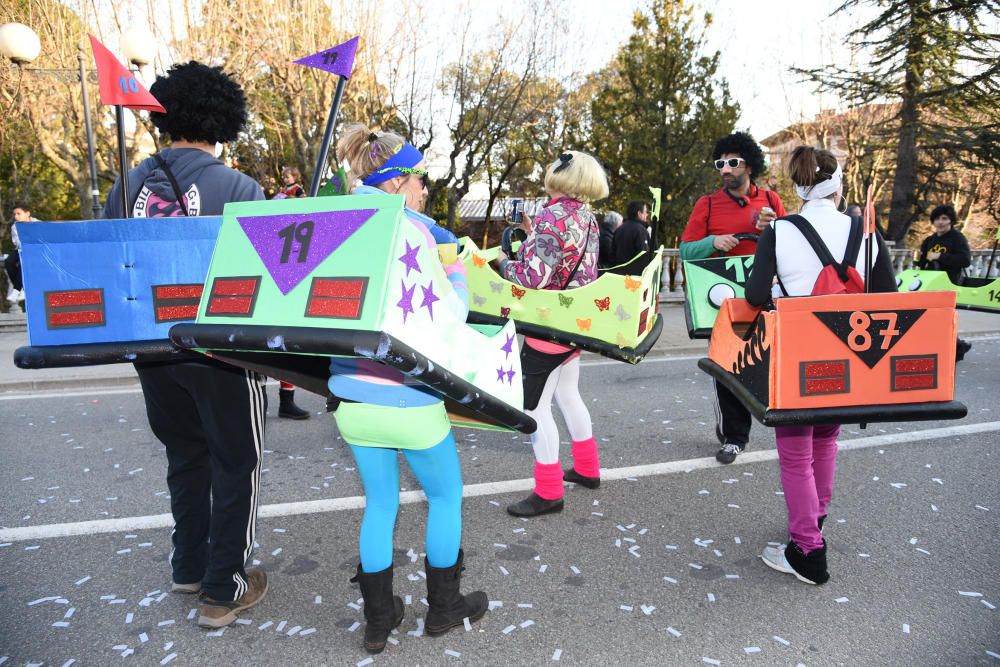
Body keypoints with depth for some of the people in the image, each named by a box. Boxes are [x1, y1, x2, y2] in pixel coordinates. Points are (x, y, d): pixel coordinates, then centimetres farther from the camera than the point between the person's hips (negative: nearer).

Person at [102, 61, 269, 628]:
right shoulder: (237, 188, -14)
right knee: (236, 464, 9)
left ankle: (189, 567, 37)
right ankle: (223, 591, 18)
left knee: (184, 454, 23)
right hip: (220, 346, -5)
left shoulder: (131, 184, 2)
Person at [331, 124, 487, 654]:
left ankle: (378, 620, 31)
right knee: (446, 496, 18)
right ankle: (443, 607, 33)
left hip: (350, 396, 6)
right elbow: (447, 314, -12)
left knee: (380, 502, 21)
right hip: (405, 399, -6)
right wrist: (456, 272, 5)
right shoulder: (411, 227, -11)